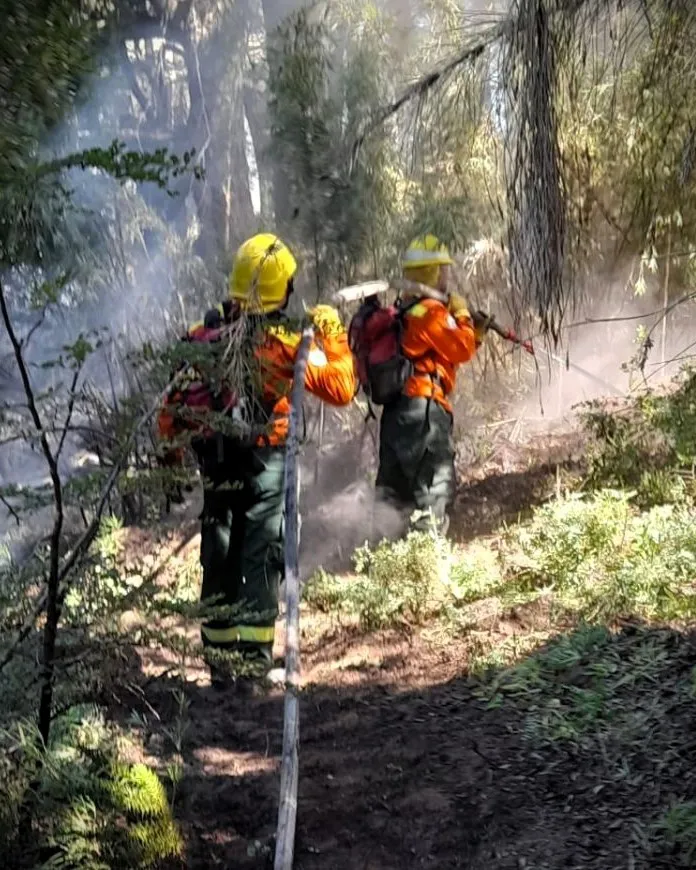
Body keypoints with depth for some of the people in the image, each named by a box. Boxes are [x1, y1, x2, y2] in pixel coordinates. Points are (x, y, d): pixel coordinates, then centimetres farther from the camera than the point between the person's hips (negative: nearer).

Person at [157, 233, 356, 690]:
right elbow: (342, 388, -5)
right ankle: (255, 663, 4)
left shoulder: (205, 335, -2)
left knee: (219, 559, 13)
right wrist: (334, 338, 8)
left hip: (216, 462, 4)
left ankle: (219, 660, 20)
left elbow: (176, 399, 2)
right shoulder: (288, 344, -13)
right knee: (261, 560, 3)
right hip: (266, 464, -4)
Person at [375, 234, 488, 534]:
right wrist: (462, 315, 2)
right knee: (435, 489, -6)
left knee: (394, 489, 14)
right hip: (424, 408, -10)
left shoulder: (407, 310, 20)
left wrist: (476, 332, 18)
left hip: (396, 409, 10)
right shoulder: (431, 311, -11)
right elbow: (462, 350, -11)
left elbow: (448, 352, 26)